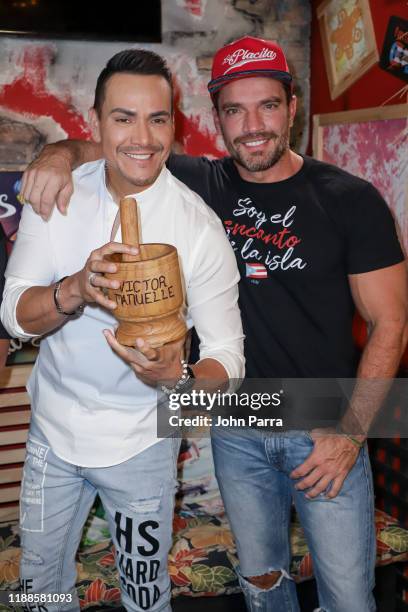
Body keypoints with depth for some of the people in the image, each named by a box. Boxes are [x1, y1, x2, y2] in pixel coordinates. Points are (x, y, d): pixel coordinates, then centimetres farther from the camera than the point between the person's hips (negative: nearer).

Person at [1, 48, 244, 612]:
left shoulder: (199, 226, -18)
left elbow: (227, 357, -17)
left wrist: (179, 374, -39)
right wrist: (76, 289, -35)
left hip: (141, 441, -3)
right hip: (52, 427, 3)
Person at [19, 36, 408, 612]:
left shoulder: (351, 200, -9)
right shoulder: (201, 184, -2)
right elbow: (102, 148, 6)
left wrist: (350, 433, -13)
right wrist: (63, 152, -17)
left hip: (323, 429, -2)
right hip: (236, 429, 3)